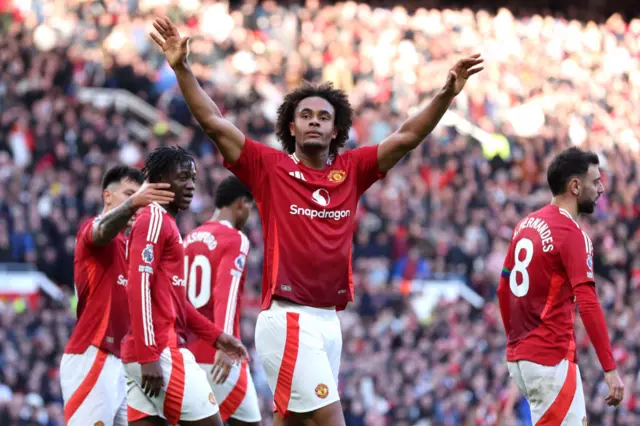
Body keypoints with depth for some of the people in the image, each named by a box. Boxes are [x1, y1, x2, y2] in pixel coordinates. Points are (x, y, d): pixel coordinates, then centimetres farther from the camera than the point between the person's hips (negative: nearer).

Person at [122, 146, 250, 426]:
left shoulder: (166, 224, 23)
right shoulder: (154, 220, -7)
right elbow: (139, 288, -17)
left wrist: (216, 336, 24)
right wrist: (149, 356, -22)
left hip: (148, 354, 10)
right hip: (160, 351, -10)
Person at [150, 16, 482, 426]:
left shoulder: (351, 171, 10)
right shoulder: (270, 167, -1)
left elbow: (407, 137, 7)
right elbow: (213, 122, -5)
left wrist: (447, 94, -4)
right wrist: (182, 68, -12)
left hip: (329, 321, 6)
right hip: (287, 319, -6)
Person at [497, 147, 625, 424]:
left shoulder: (526, 225, 11)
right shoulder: (572, 234, -14)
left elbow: (503, 290, 18)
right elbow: (587, 304, -21)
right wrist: (610, 368, -22)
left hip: (519, 356, 9)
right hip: (551, 360, -9)